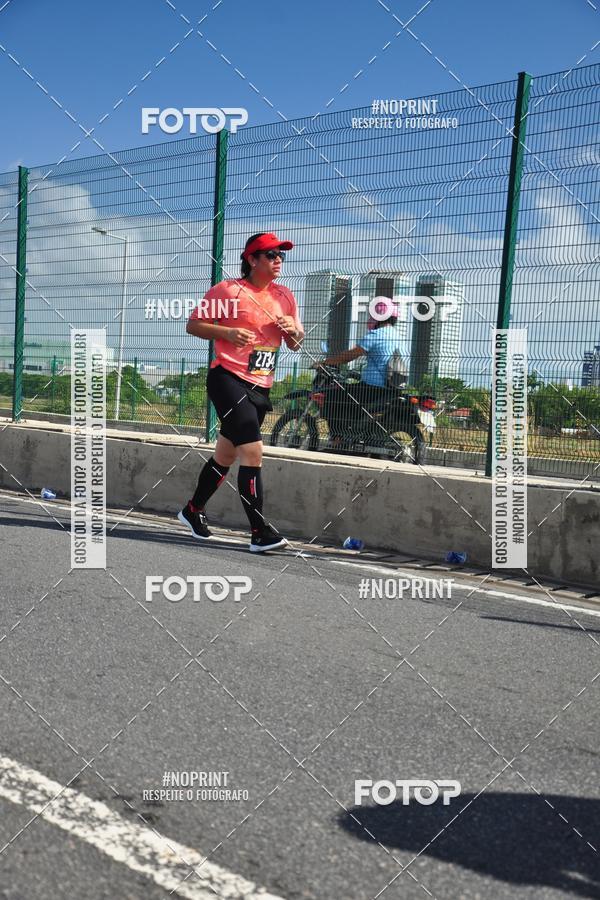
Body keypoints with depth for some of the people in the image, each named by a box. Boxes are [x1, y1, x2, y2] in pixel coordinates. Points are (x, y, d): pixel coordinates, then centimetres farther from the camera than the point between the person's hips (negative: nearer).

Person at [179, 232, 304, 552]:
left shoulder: (284, 296, 13)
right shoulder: (229, 290, -5)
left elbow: (296, 344, 18)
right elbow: (193, 324, -2)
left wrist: (292, 330, -5)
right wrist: (228, 333, -17)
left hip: (260, 388, 7)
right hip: (228, 380, -7)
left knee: (225, 456, 16)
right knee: (253, 452, -17)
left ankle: (193, 510, 35)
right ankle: (260, 532, -15)